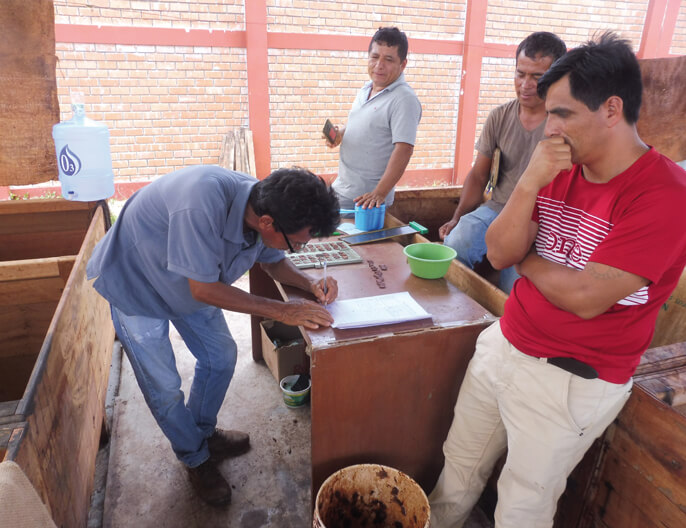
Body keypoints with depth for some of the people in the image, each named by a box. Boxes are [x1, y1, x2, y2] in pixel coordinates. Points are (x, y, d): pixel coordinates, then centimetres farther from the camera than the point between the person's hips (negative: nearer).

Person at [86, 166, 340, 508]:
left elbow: (273, 262, 0)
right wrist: (282, 311, -30)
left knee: (221, 356, 13)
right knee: (164, 386, 2)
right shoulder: (202, 205, -44)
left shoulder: (263, 206, -20)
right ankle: (196, 458, 28)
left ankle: (203, 432, 38)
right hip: (134, 282, -6)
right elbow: (204, 289, -34)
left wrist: (310, 284, -19)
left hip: (189, 283, 6)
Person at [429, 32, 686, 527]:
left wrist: (524, 257, -8)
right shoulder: (561, 170, 2)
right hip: (502, 344, 6)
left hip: (572, 380, -6)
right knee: (459, 465, 21)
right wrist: (530, 183, -20)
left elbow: (585, 297, -25)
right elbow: (499, 253, -5)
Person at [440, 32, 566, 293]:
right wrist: (457, 218, -1)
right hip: (496, 208, 3)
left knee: (512, 290, -21)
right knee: (454, 246, -25)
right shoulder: (500, 117, 5)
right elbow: (478, 176, 10)